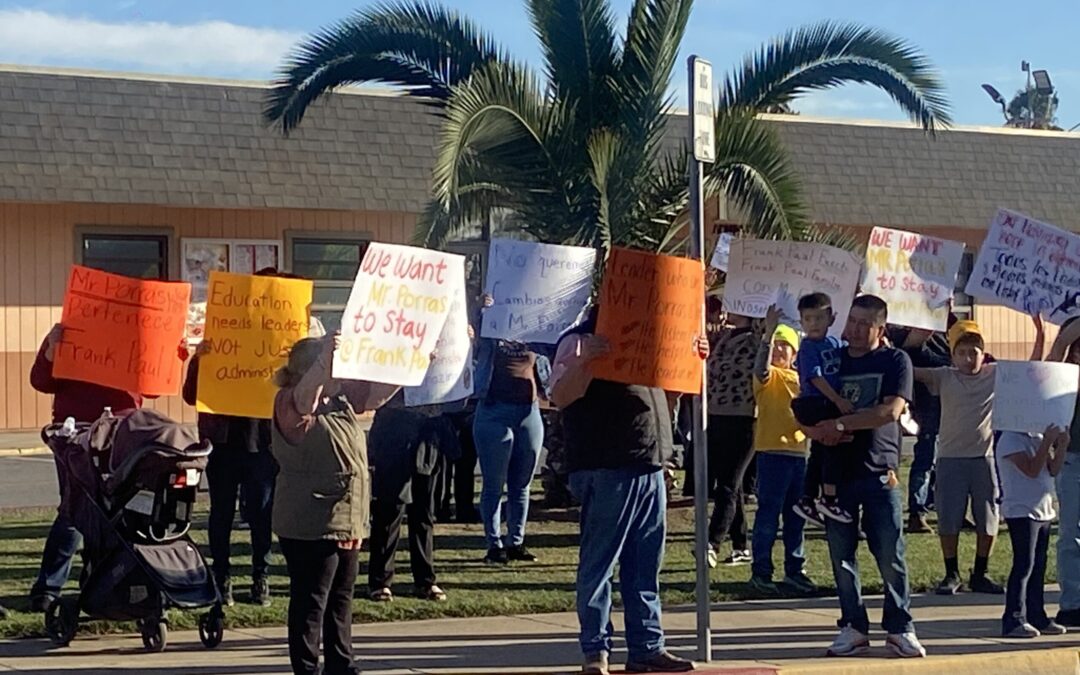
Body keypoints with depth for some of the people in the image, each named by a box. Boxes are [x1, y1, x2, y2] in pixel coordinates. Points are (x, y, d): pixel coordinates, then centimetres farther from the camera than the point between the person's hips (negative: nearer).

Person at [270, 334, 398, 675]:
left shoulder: (342, 399, 11)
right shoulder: (291, 404, -13)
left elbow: (378, 392, 19)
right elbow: (304, 396, -35)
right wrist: (323, 359, -52)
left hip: (346, 522, 9)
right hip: (309, 527, -9)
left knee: (341, 598, 17)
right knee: (310, 601, -4)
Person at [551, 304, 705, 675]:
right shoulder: (581, 340, -6)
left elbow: (668, 389, 32)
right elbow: (560, 397, -18)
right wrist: (582, 360, -35)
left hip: (650, 467, 8)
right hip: (605, 472, -8)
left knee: (646, 567, 11)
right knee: (598, 563, -2)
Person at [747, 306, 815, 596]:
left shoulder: (800, 378, 16)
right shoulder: (769, 376, -3)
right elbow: (761, 367, -27)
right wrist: (769, 332, -37)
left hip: (799, 451, 6)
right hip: (772, 451, -6)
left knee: (796, 516, 11)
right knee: (768, 513, -4)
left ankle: (794, 570, 19)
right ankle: (760, 572, 1)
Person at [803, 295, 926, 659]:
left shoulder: (895, 361, 2)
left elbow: (891, 410, -13)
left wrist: (840, 423, -16)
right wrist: (817, 432, -10)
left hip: (879, 472, -3)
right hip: (836, 471, 3)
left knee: (890, 554, -4)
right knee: (841, 554, 5)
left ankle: (900, 628, 6)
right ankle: (854, 627, 14)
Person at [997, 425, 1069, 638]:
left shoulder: (1038, 438, 13)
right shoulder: (1010, 440, -12)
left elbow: (1053, 469, 8)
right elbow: (1032, 470, -21)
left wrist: (1062, 445, -5)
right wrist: (1047, 443, -22)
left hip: (1043, 511, 9)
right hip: (1021, 511, -8)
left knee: (1038, 566, 11)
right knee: (1024, 565, -10)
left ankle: (1037, 618, 17)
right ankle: (1014, 620, -8)